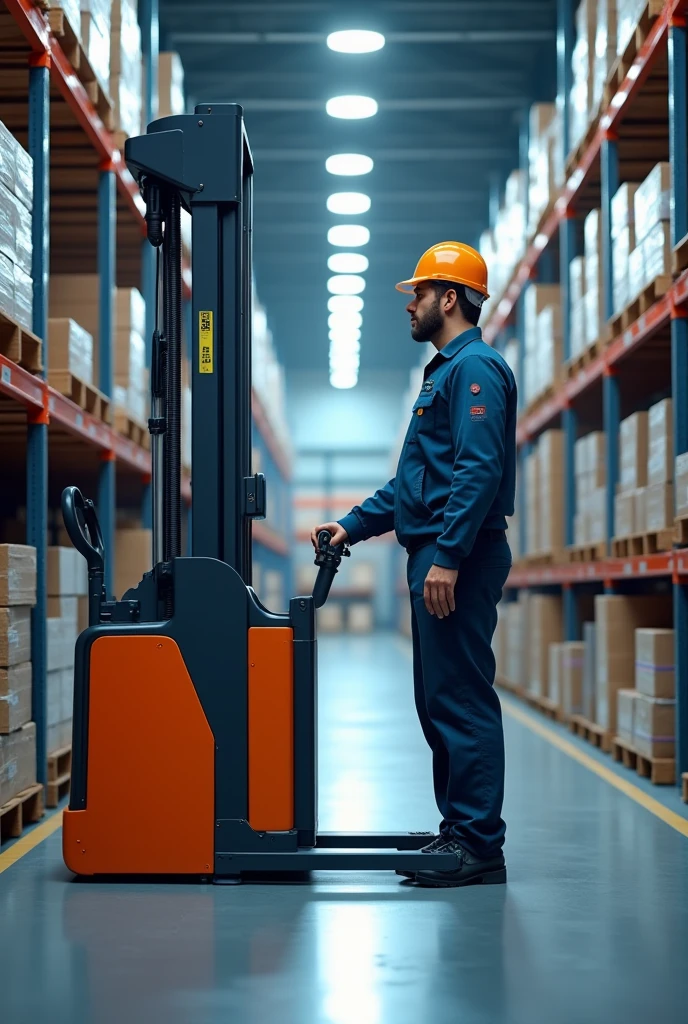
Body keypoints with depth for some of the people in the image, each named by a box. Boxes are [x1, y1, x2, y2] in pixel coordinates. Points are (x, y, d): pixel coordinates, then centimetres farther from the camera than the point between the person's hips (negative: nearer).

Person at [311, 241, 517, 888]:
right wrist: (352, 526, 22)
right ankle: (459, 833, 17)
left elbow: (479, 471, -21)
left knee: (460, 700, -10)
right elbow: (411, 482, 28)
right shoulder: (445, 372, 24)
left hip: (458, 559, -11)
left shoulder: (476, 368, -10)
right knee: (439, 703, 12)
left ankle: (478, 844, -6)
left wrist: (448, 556, -25)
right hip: (435, 557, 11)